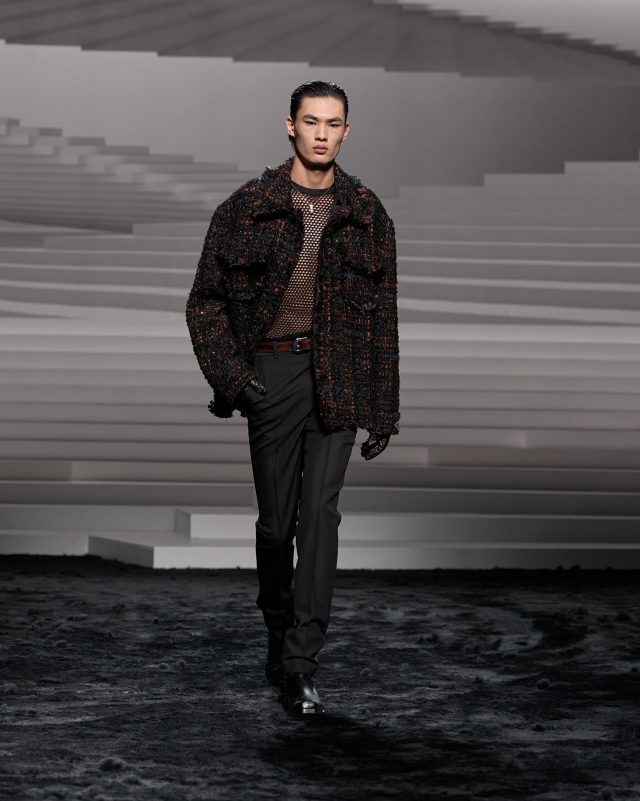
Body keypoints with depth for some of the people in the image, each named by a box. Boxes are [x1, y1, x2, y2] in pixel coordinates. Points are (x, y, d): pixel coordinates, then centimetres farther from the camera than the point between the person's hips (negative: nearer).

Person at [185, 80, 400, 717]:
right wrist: (227, 374, -7)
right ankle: (278, 634, 28)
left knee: (320, 513, -9)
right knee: (277, 518, 6)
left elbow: (382, 316, 10)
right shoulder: (248, 208, 2)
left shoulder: (367, 215, 7)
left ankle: (299, 664, -11)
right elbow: (206, 300, 6)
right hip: (272, 371, 0)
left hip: (340, 376, 0)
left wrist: (384, 410, 7)